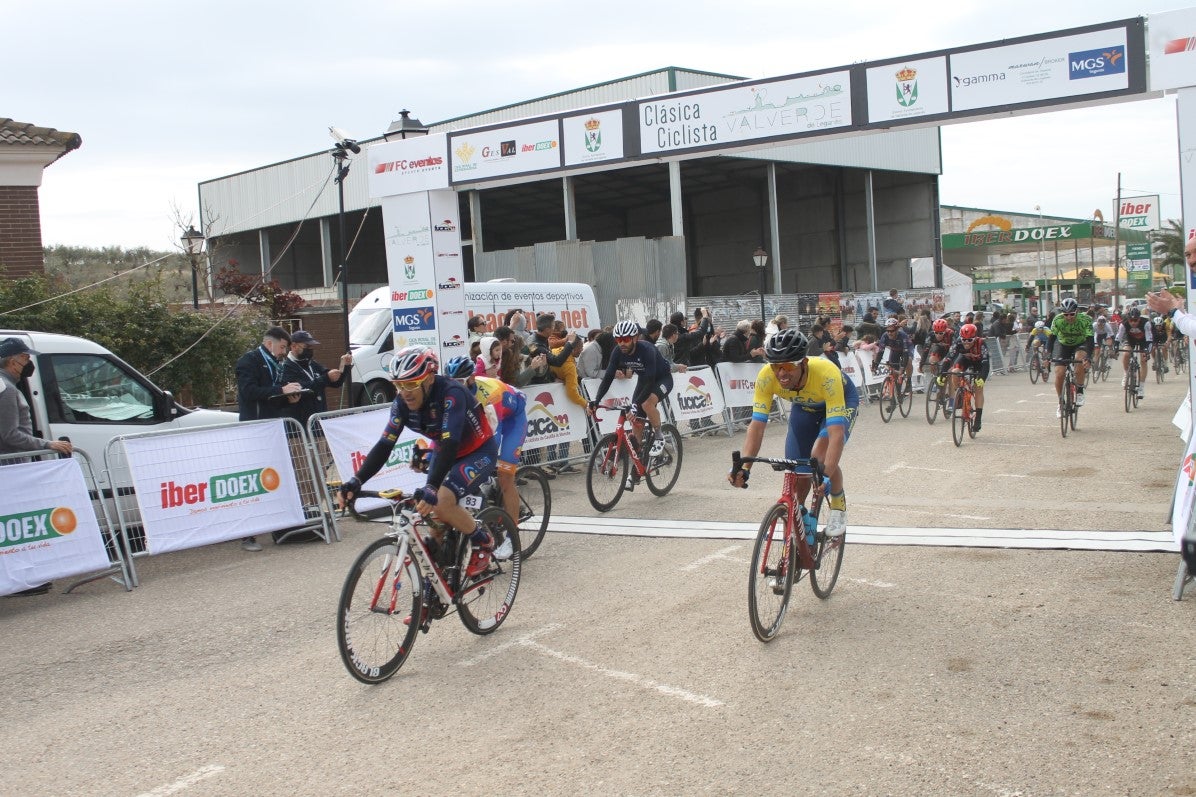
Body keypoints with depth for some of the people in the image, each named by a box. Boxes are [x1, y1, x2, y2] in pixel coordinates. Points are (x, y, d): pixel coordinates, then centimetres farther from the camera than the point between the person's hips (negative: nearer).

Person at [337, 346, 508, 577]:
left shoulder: (451, 393, -33)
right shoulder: (403, 403, -14)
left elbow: (450, 444, -42)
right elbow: (384, 445, -17)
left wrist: (431, 488, -53)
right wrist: (356, 481, -31)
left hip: (479, 451, -7)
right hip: (444, 452, 7)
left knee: (442, 502, -26)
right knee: (431, 510, -3)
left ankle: (485, 543, -3)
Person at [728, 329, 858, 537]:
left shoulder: (826, 374, -43)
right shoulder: (766, 377, -33)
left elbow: (836, 432, -47)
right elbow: (757, 425, -32)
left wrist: (826, 473, -58)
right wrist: (744, 468, -45)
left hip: (842, 400, -4)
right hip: (804, 405, 4)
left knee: (820, 455, -27)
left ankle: (838, 505, 0)